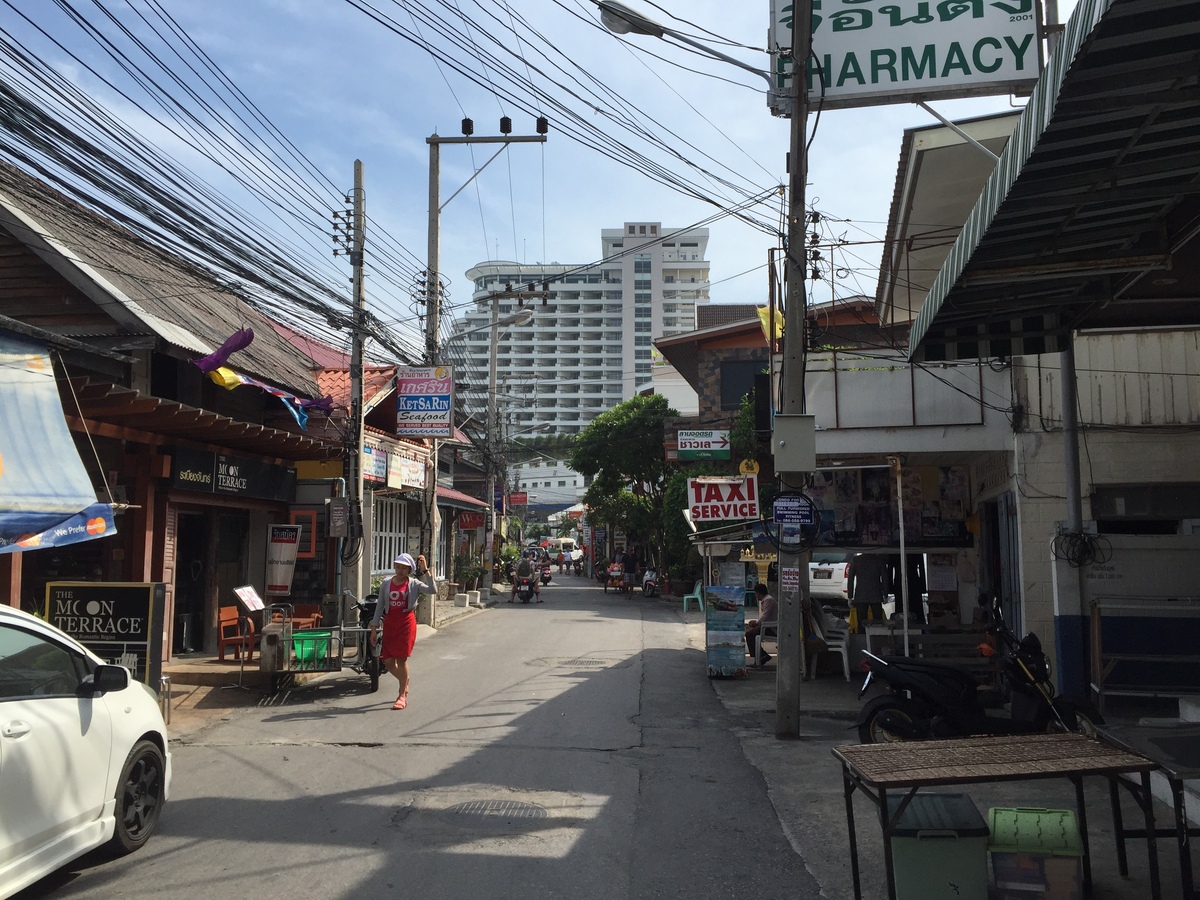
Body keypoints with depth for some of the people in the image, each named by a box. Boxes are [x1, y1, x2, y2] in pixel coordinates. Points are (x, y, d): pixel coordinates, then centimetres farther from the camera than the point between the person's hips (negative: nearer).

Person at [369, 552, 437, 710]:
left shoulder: (414, 584, -1)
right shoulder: (386, 583, 7)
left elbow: (433, 590, -18)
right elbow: (380, 606, 9)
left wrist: (425, 570, -21)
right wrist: (374, 628, 6)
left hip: (406, 622, -3)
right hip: (389, 623, 3)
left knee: (401, 658, -3)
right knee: (388, 660, 2)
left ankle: (402, 696, 10)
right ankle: (405, 682, 32)